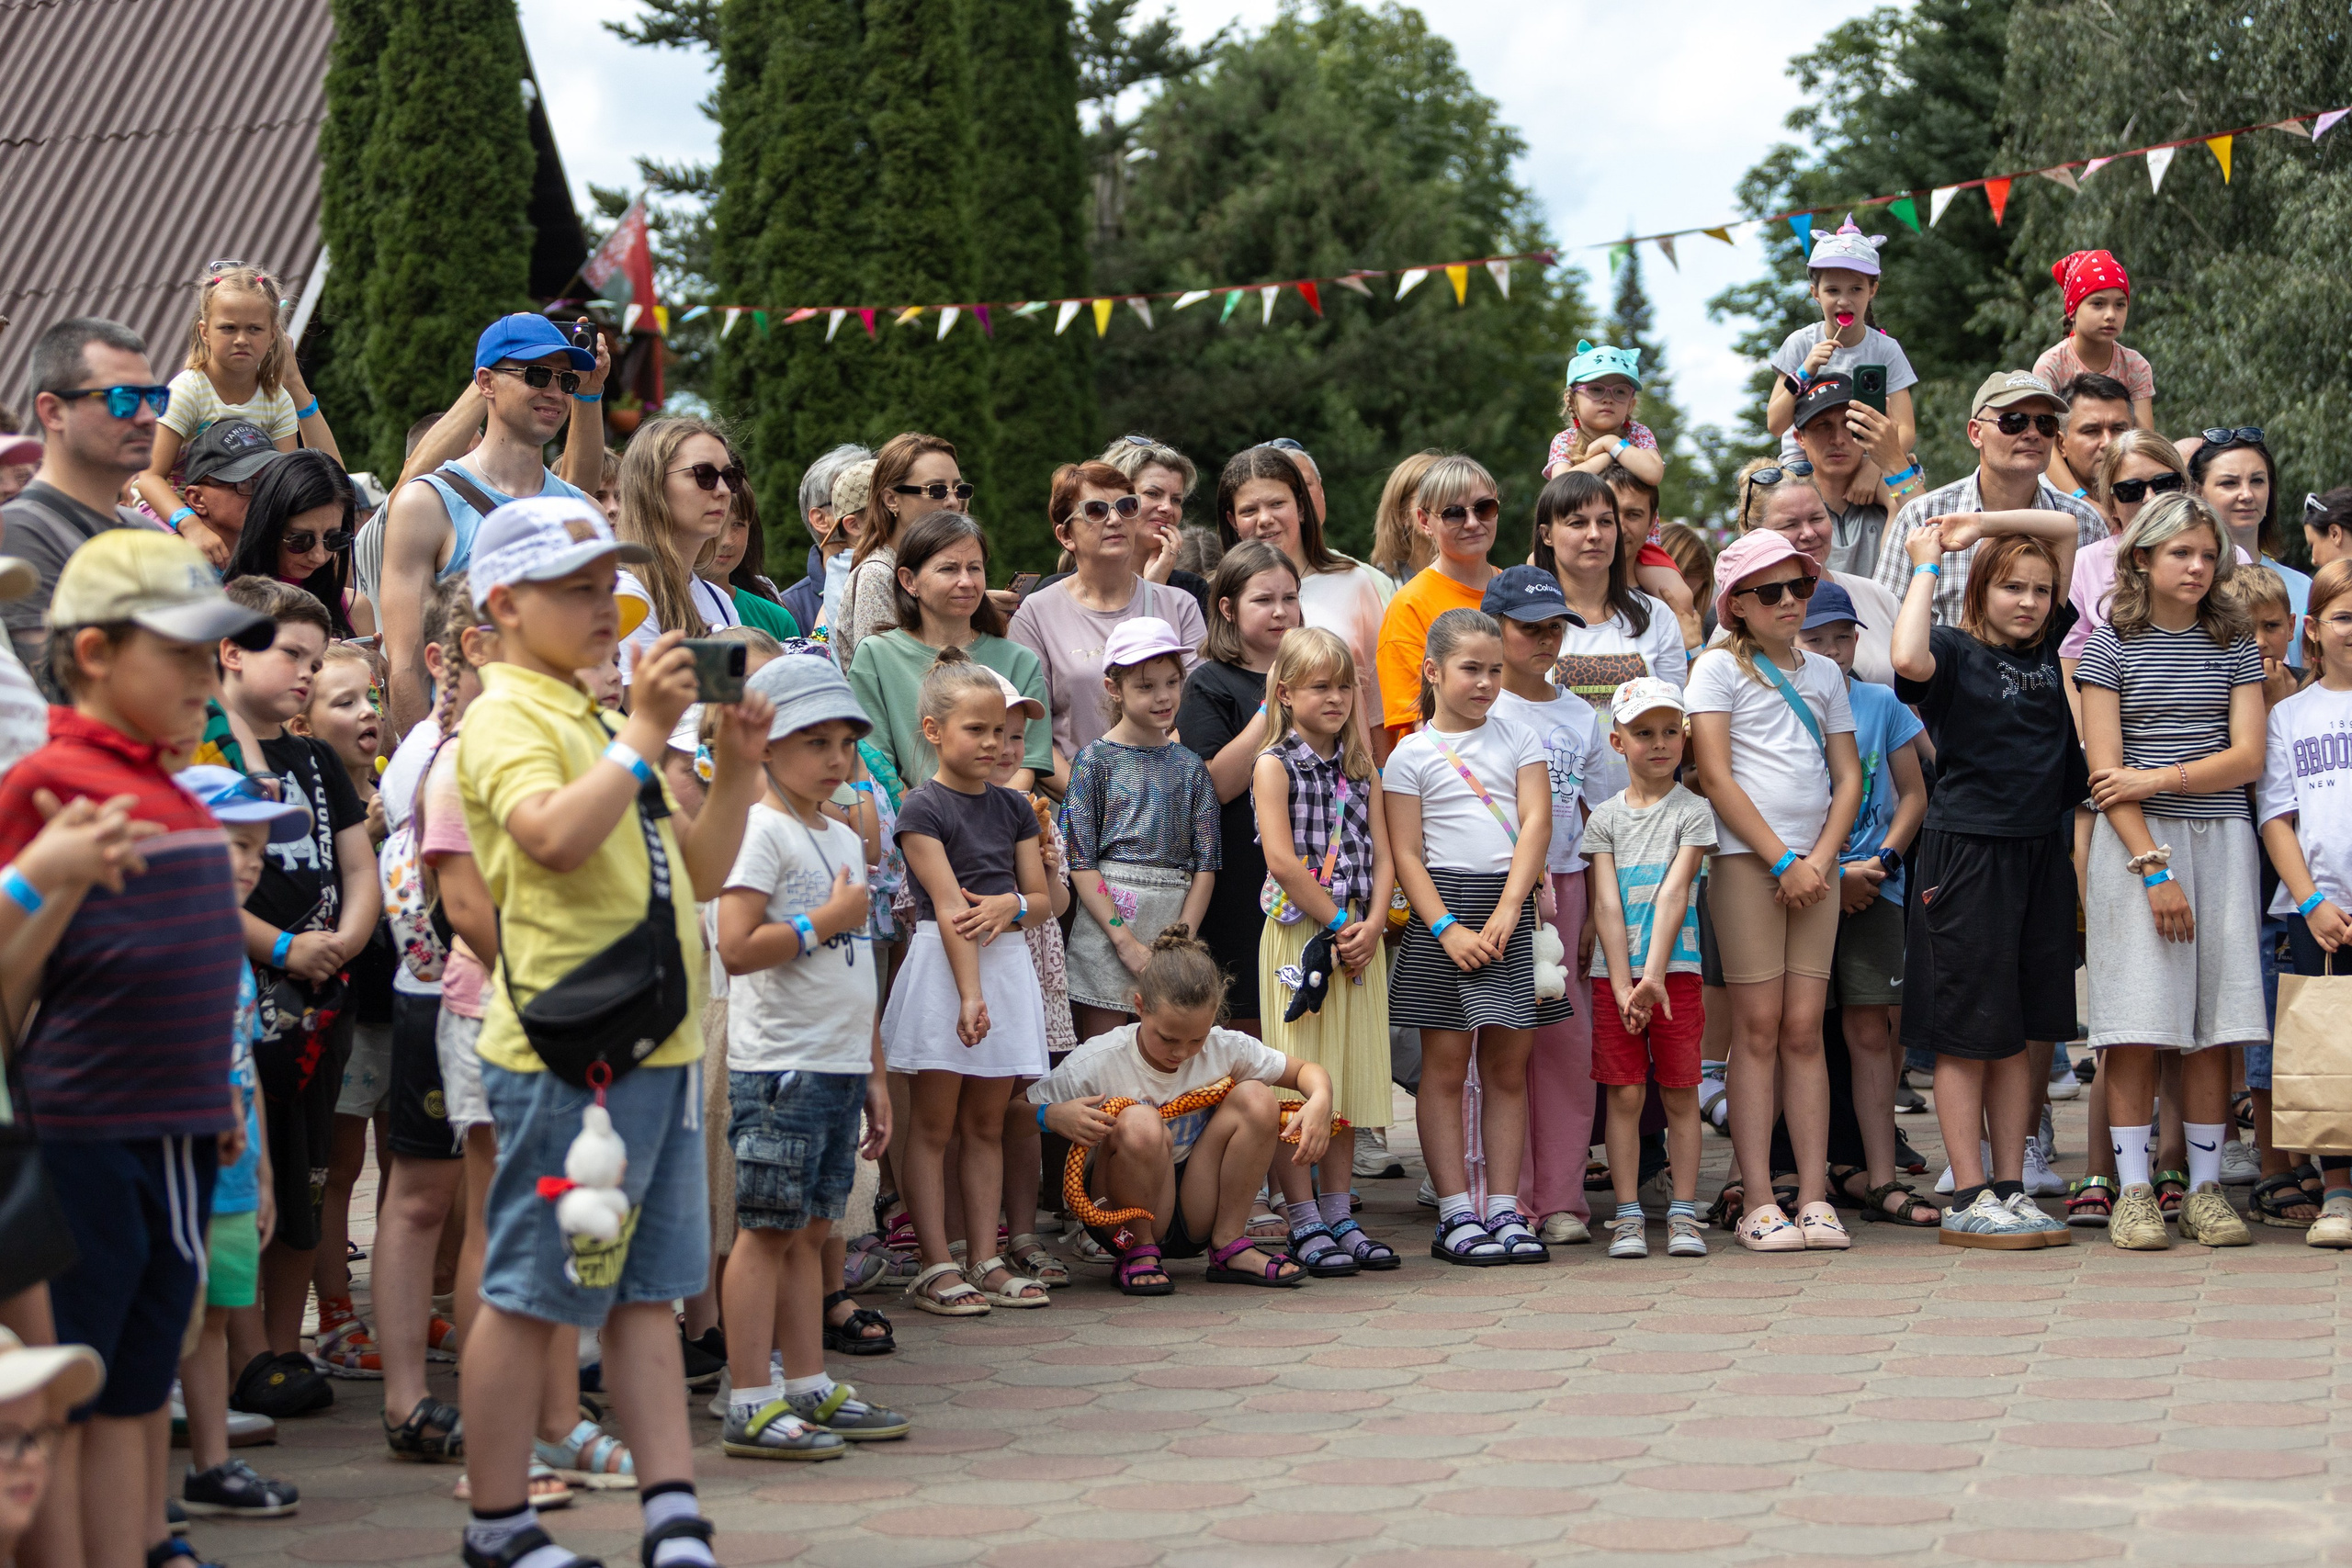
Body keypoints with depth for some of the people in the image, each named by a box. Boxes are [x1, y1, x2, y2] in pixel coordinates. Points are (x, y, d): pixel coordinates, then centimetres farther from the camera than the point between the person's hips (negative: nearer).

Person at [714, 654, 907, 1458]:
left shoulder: (844, 839, 17)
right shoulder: (760, 830, -9)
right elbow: (736, 946, -21)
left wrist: (875, 1075, 20)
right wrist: (828, 921, -13)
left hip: (838, 1066, 8)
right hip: (780, 1066, -8)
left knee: (810, 1228, 12)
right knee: (767, 1229, -5)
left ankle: (809, 1390, 18)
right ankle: (751, 1407, -2)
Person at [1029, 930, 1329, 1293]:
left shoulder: (1225, 1049, -6)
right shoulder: (1097, 1062, -16)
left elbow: (1306, 1071, 4)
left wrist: (1320, 1100, -20)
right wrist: (1055, 1116, -35)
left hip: (1198, 1216, 4)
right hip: (1124, 1219, -4)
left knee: (1255, 1097, -14)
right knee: (1140, 1123, -33)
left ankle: (1229, 1245, -6)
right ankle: (1138, 1254, -11)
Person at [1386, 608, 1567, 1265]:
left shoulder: (1518, 740, 11)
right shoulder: (1412, 754, 2)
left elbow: (1536, 822, 0)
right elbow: (1405, 853, -3)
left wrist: (1507, 910, -13)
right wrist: (1447, 928, -14)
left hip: (1511, 907, 3)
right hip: (1444, 906, -3)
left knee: (1508, 1068, 5)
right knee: (1445, 1067, -1)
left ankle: (1504, 1210, 8)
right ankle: (1456, 1216, 2)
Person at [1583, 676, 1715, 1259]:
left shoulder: (1693, 811, 1)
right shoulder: (1605, 816, 6)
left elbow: (1673, 894, -10)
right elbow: (1607, 904, -3)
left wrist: (1654, 978, -20)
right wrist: (1624, 986, -14)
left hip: (1675, 970, -1)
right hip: (1614, 973, 1)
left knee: (1680, 1094, 1)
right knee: (1624, 1095, 1)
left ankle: (1683, 1213, 6)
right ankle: (1628, 1215, 5)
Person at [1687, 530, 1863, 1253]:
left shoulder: (1825, 674, 16)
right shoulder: (1719, 669, 1)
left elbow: (1848, 777, 12)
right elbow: (1716, 777, -6)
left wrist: (1821, 858, -4)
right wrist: (1781, 861, -10)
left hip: (1814, 864, 4)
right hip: (1746, 860, -4)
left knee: (1805, 1030, 1)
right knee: (1758, 1029, -6)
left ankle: (1815, 1197, 1)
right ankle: (1758, 1204, -5)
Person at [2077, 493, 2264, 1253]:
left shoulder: (2235, 644, 10)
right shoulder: (2110, 646, 3)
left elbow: (2247, 757, 1)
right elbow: (2106, 772, -4)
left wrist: (2158, 778, -11)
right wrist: (2152, 868, -12)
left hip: (2221, 838, 2)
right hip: (2135, 841, -2)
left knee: (2212, 1026, 1)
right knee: (2138, 1026, -6)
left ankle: (2205, 1187, 7)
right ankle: (2133, 1191, -1)